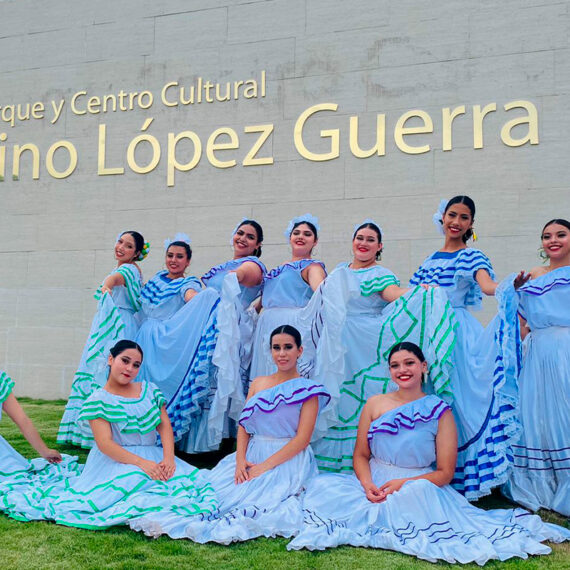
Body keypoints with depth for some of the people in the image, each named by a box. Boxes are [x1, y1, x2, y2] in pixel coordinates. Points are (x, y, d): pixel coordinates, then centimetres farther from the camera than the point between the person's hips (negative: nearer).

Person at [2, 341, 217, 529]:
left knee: (186, 477, -22)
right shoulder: (98, 400, -3)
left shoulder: (150, 390, 13)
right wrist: (141, 463, -25)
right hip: (115, 460, -5)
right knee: (135, 480, -39)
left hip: (153, 456, 6)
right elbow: (105, 444, -13)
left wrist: (168, 457, -15)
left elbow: (164, 425, 5)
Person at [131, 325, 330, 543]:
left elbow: (302, 439, -10)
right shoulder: (258, 384, 14)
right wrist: (240, 460, -10)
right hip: (251, 454, 5)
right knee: (215, 484, -18)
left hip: (288, 460, -5)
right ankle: (167, 520, -28)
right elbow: (244, 426, 9)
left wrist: (265, 466, -17)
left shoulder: (307, 390, -2)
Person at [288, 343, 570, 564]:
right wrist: (368, 486, -13)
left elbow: (445, 473, -4)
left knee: (418, 493, -39)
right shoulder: (375, 404, 7)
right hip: (373, 484, 3)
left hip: (419, 486, -3)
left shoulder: (440, 412, -1)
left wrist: (404, 483, -19)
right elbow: (361, 455, 9)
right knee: (322, 486, -23)